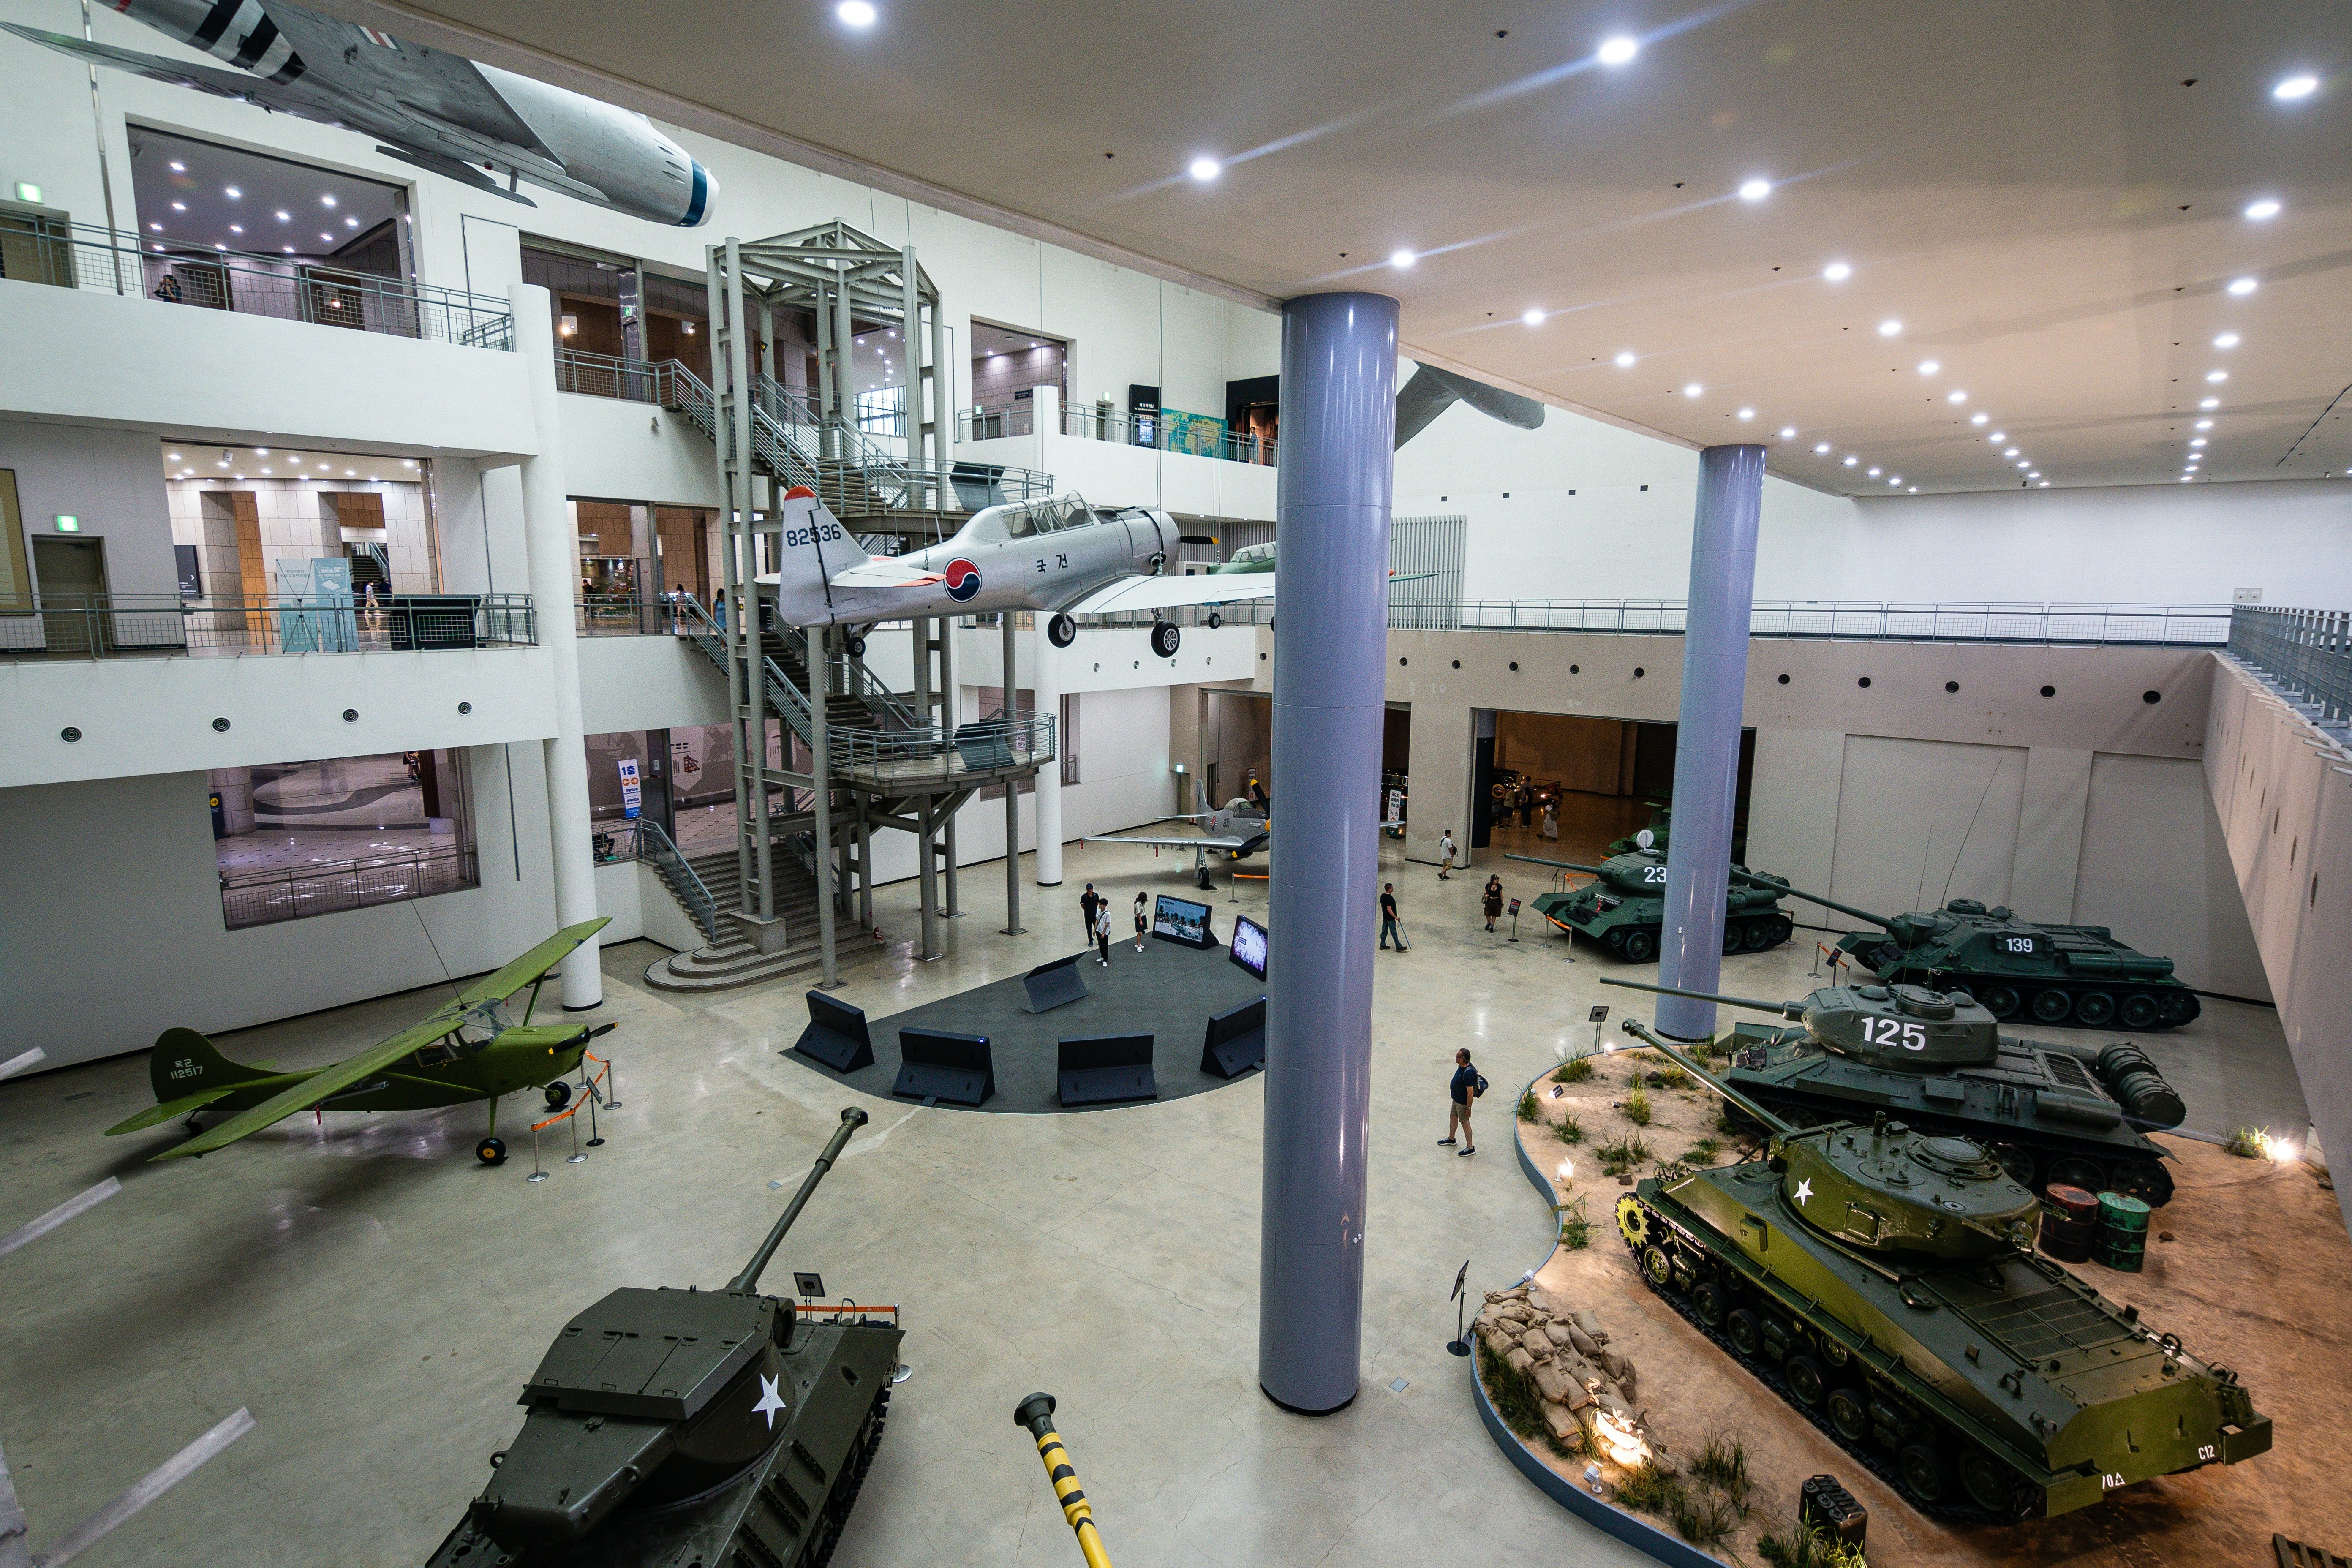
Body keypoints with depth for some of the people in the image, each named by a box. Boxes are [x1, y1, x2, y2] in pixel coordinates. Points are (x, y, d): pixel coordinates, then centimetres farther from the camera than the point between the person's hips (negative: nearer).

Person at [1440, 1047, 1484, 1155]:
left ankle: (1470, 1148, 18)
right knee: (1453, 1117, 23)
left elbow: (1471, 1092, -28)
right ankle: (1451, 1139, 44)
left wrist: (1469, 1108, -23)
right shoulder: (1462, 1067, -3)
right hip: (1457, 1099, 10)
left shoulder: (1468, 1073, -33)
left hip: (1463, 1102, -10)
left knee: (1465, 1123, 4)